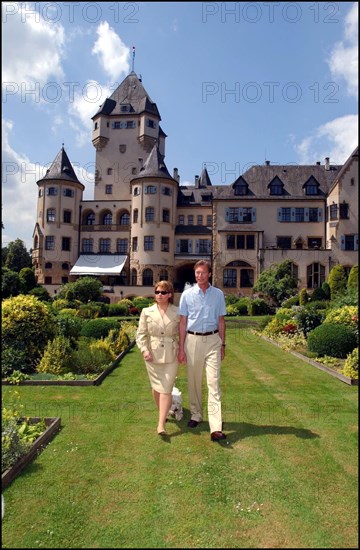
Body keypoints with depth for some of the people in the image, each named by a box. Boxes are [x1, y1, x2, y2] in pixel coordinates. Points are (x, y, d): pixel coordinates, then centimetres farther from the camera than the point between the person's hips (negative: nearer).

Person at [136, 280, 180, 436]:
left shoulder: (177, 313, -1)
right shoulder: (146, 312, 1)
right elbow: (141, 333, 3)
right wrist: (144, 350, -9)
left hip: (171, 355, -2)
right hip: (153, 355, 2)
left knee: (166, 389, -6)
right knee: (156, 387, 14)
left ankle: (161, 424, -3)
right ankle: (162, 414, 37)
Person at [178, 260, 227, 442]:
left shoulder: (218, 294, 5)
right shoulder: (187, 294, 2)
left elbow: (221, 320, 10)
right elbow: (183, 321, 3)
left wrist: (222, 344, 7)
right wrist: (181, 348, 0)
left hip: (213, 340, 0)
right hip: (193, 340, 1)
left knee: (214, 382, -6)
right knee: (194, 381, 11)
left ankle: (216, 427, -7)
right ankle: (196, 415, 31)